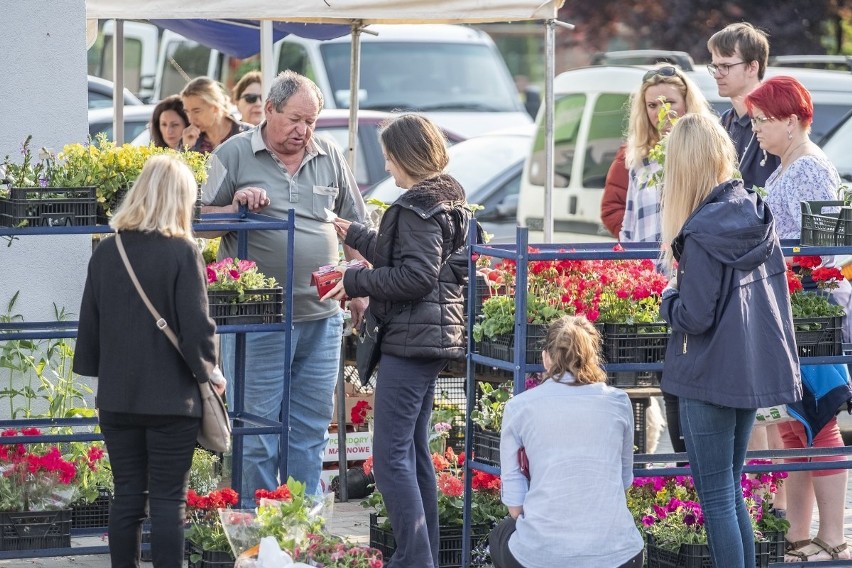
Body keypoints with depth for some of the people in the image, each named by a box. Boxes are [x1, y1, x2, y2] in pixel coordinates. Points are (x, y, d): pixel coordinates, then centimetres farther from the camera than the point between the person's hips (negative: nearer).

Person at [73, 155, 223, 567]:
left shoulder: (106, 252, 1)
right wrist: (209, 373, 4)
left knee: (127, 497, 11)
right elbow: (196, 328, -13)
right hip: (172, 398, -4)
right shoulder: (181, 252, -12)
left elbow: (89, 325, 7)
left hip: (118, 398, 4)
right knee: (168, 501, 1)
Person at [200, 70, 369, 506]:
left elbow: (355, 228, 18)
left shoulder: (330, 159, 10)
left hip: (320, 317, 4)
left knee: (311, 428, 8)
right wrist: (236, 207, -15)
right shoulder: (234, 155, 0)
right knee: (257, 427, 0)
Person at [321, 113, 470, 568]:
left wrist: (355, 283, -14)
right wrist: (355, 236, 33)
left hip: (411, 341, -11)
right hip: (431, 338, 11)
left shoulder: (419, 207, -16)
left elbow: (416, 275, -22)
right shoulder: (445, 199, 15)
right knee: (414, 451, 17)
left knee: (391, 455, -10)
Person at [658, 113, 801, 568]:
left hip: (710, 376, -7)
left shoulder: (701, 232, -21)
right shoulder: (756, 214, 1)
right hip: (753, 369, 7)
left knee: (716, 499, 1)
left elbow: (695, 317, -20)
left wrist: (669, 298, -1)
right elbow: (775, 286, 11)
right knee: (732, 492, 18)